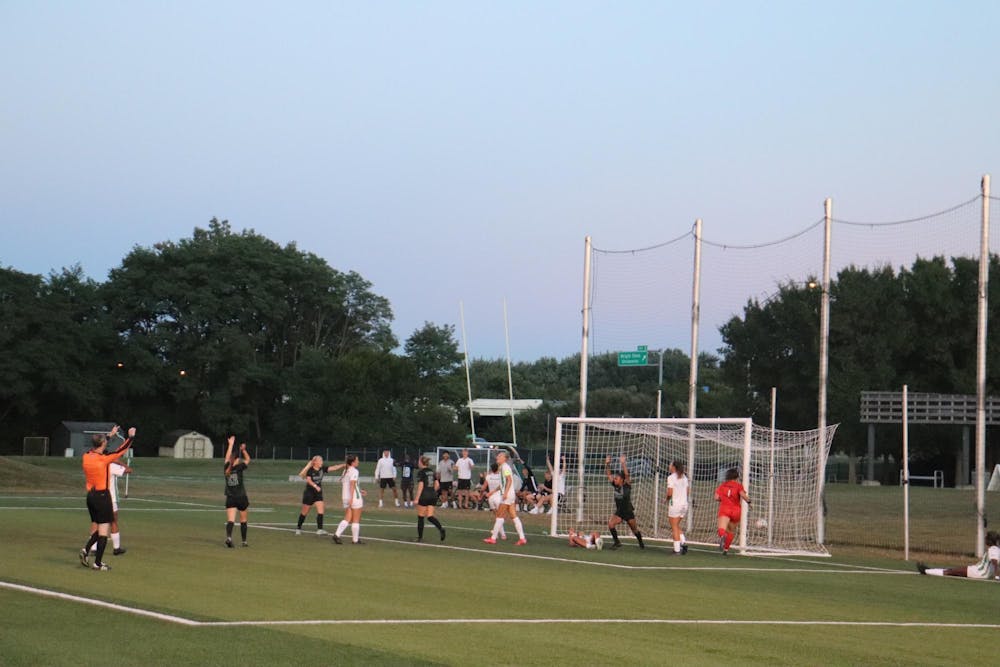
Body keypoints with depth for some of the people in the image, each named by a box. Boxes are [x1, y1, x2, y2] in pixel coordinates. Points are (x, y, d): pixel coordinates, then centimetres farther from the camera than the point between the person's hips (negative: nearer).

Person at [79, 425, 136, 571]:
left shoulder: (85, 457, 3)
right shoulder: (104, 458, -15)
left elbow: (96, 449, 23)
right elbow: (121, 450, -6)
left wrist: (110, 435, 35)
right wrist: (131, 436, 9)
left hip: (90, 495, 6)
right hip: (102, 495, -6)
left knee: (98, 527, 18)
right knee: (104, 528, -1)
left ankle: (86, 550, -1)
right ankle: (98, 562, -3)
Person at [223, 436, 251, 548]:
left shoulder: (226, 469, 1)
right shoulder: (239, 468, -9)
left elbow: (227, 458, 16)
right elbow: (247, 459, 5)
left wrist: (230, 444, 25)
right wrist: (243, 450, 12)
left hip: (230, 498, 2)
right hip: (241, 498, -2)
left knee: (230, 520, -9)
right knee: (243, 520, 13)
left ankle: (228, 537, -33)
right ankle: (244, 541, 19)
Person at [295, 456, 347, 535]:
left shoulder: (322, 469, 1)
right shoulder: (310, 470, -12)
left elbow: (334, 468, -8)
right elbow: (308, 480, -24)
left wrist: (343, 465, -20)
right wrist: (315, 486, -39)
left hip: (318, 493, 4)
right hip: (309, 493, -4)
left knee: (320, 511, -11)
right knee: (305, 512, 6)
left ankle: (319, 529, -14)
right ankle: (298, 528, 22)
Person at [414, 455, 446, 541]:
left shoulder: (421, 472, -8)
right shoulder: (432, 471, 12)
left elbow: (420, 486, -15)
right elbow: (437, 484, 12)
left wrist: (417, 498, -14)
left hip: (424, 496, -6)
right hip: (433, 496, 6)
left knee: (420, 517, 6)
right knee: (430, 516, 6)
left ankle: (420, 537, 11)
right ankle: (441, 528, -19)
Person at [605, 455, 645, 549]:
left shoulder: (627, 485, -14)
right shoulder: (615, 485, -2)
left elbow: (627, 475, -29)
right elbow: (608, 474, -4)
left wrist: (623, 463, -39)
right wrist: (607, 464, -16)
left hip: (628, 512, -4)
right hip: (619, 512, 4)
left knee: (634, 529, 11)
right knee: (610, 523, -19)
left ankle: (641, 542, 36)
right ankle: (617, 542, -6)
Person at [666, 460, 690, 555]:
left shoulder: (671, 477, -11)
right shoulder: (684, 477, 10)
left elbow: (670, 493, -16)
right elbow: (688, 492, 10)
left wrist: (667, 498, 3)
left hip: (675, 504, -7)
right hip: (685, 504, 7)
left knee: (674, 527, 1)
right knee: (677, 526, 20)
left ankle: (677, 549, -2)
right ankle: (683, 542, 1)